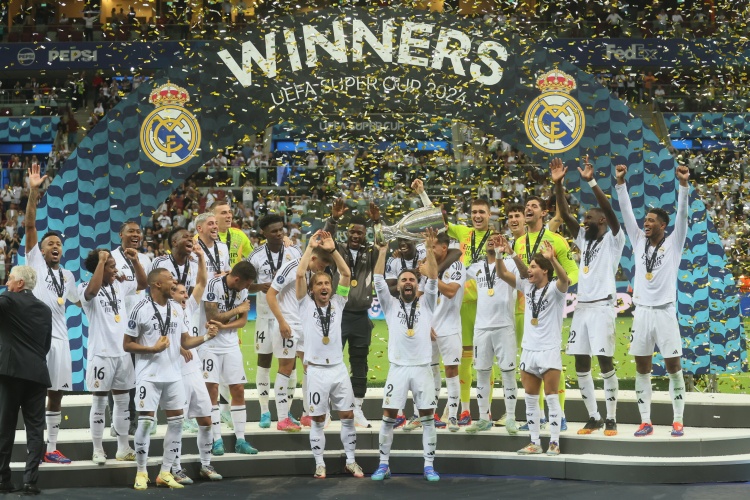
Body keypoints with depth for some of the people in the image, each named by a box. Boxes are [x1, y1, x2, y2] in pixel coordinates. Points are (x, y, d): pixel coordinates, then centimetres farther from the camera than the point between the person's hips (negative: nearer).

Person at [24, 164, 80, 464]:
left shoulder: (66, 275, 18)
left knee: (57, 393, 7)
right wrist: (33, 192, -16)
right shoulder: (34, 261, 3)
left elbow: (79, 299, 34)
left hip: (59, 336, 6)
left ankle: (51, 448, 14)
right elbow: (30, 225, -8)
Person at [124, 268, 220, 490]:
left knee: (176, 421, 5)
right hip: (149, 376, -6)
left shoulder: (177, 309, 8)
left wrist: (206, 337, -7)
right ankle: (141, 473, 5)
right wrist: (152, 349, -18)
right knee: (146, 421, -7)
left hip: (173, 375, 6)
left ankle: (165, 472, 14)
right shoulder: (141, 309, -9)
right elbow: (127, 344, -7)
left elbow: (185, 342, 10)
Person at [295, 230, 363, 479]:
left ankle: (350, 461, 16)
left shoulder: (337, 303, 7)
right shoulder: (306, 305, 0)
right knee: (317, 420, 4)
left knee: (347, 417, 6)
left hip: (339, 368, 3)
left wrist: (332, 249, -9)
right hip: (316, 370, -3)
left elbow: (346, 273, -2)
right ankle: (320, 464, 11)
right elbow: (299, 274, -12)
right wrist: (311, 247, -11)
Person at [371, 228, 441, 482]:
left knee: (428, 416, 0)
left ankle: (429, 465, 7)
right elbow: (378, 281, -2)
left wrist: (429, 249, -15)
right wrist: (382, 252, -11)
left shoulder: (426, 303, 9)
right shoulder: (390, 305, 9)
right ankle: (384, 464, 9)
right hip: (398, 368, 0)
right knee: (388, 416, 0)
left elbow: (433, 279, -4)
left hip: (422, 368, 0)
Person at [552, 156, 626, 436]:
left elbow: (609, 210, -16)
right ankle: (593, 417, 12)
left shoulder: (613, 240, 1)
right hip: (581, 307, 7)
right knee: (581, 364, 5)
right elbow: (565, 215, 10)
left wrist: (591, 182, -25)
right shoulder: (584, 240, 19)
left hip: (602, 307, -7)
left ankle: (611, 418, 1)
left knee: (605, 363, -6)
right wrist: (558, 184, -2)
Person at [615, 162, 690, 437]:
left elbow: (682, 215, -11)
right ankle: (646, 422, 10)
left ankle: (678, 421, 6)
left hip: (664, 312, -4)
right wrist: (620, 184, -6)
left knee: (673, 367, 0)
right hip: (642, 312, 4)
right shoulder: (639, 242, 9)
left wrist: (684, 185, -23)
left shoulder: (673, 244, 0)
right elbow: (627, 213, 4)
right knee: (642, 368, 4)